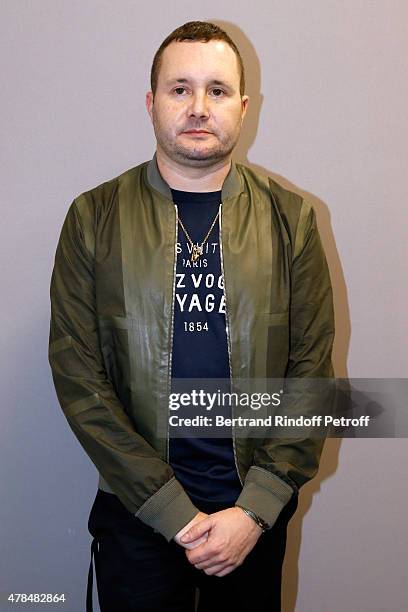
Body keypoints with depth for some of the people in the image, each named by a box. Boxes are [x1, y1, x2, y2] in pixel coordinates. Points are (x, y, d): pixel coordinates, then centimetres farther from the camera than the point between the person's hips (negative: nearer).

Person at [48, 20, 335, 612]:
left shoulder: (291, 218, -2)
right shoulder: (94, 217, -5)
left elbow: (312, 370, -3)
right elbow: (78, 377, -9)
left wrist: (256, 509, -11)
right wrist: (175, 513, -12)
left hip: (256, 512, 2)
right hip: (136, 513, -1)